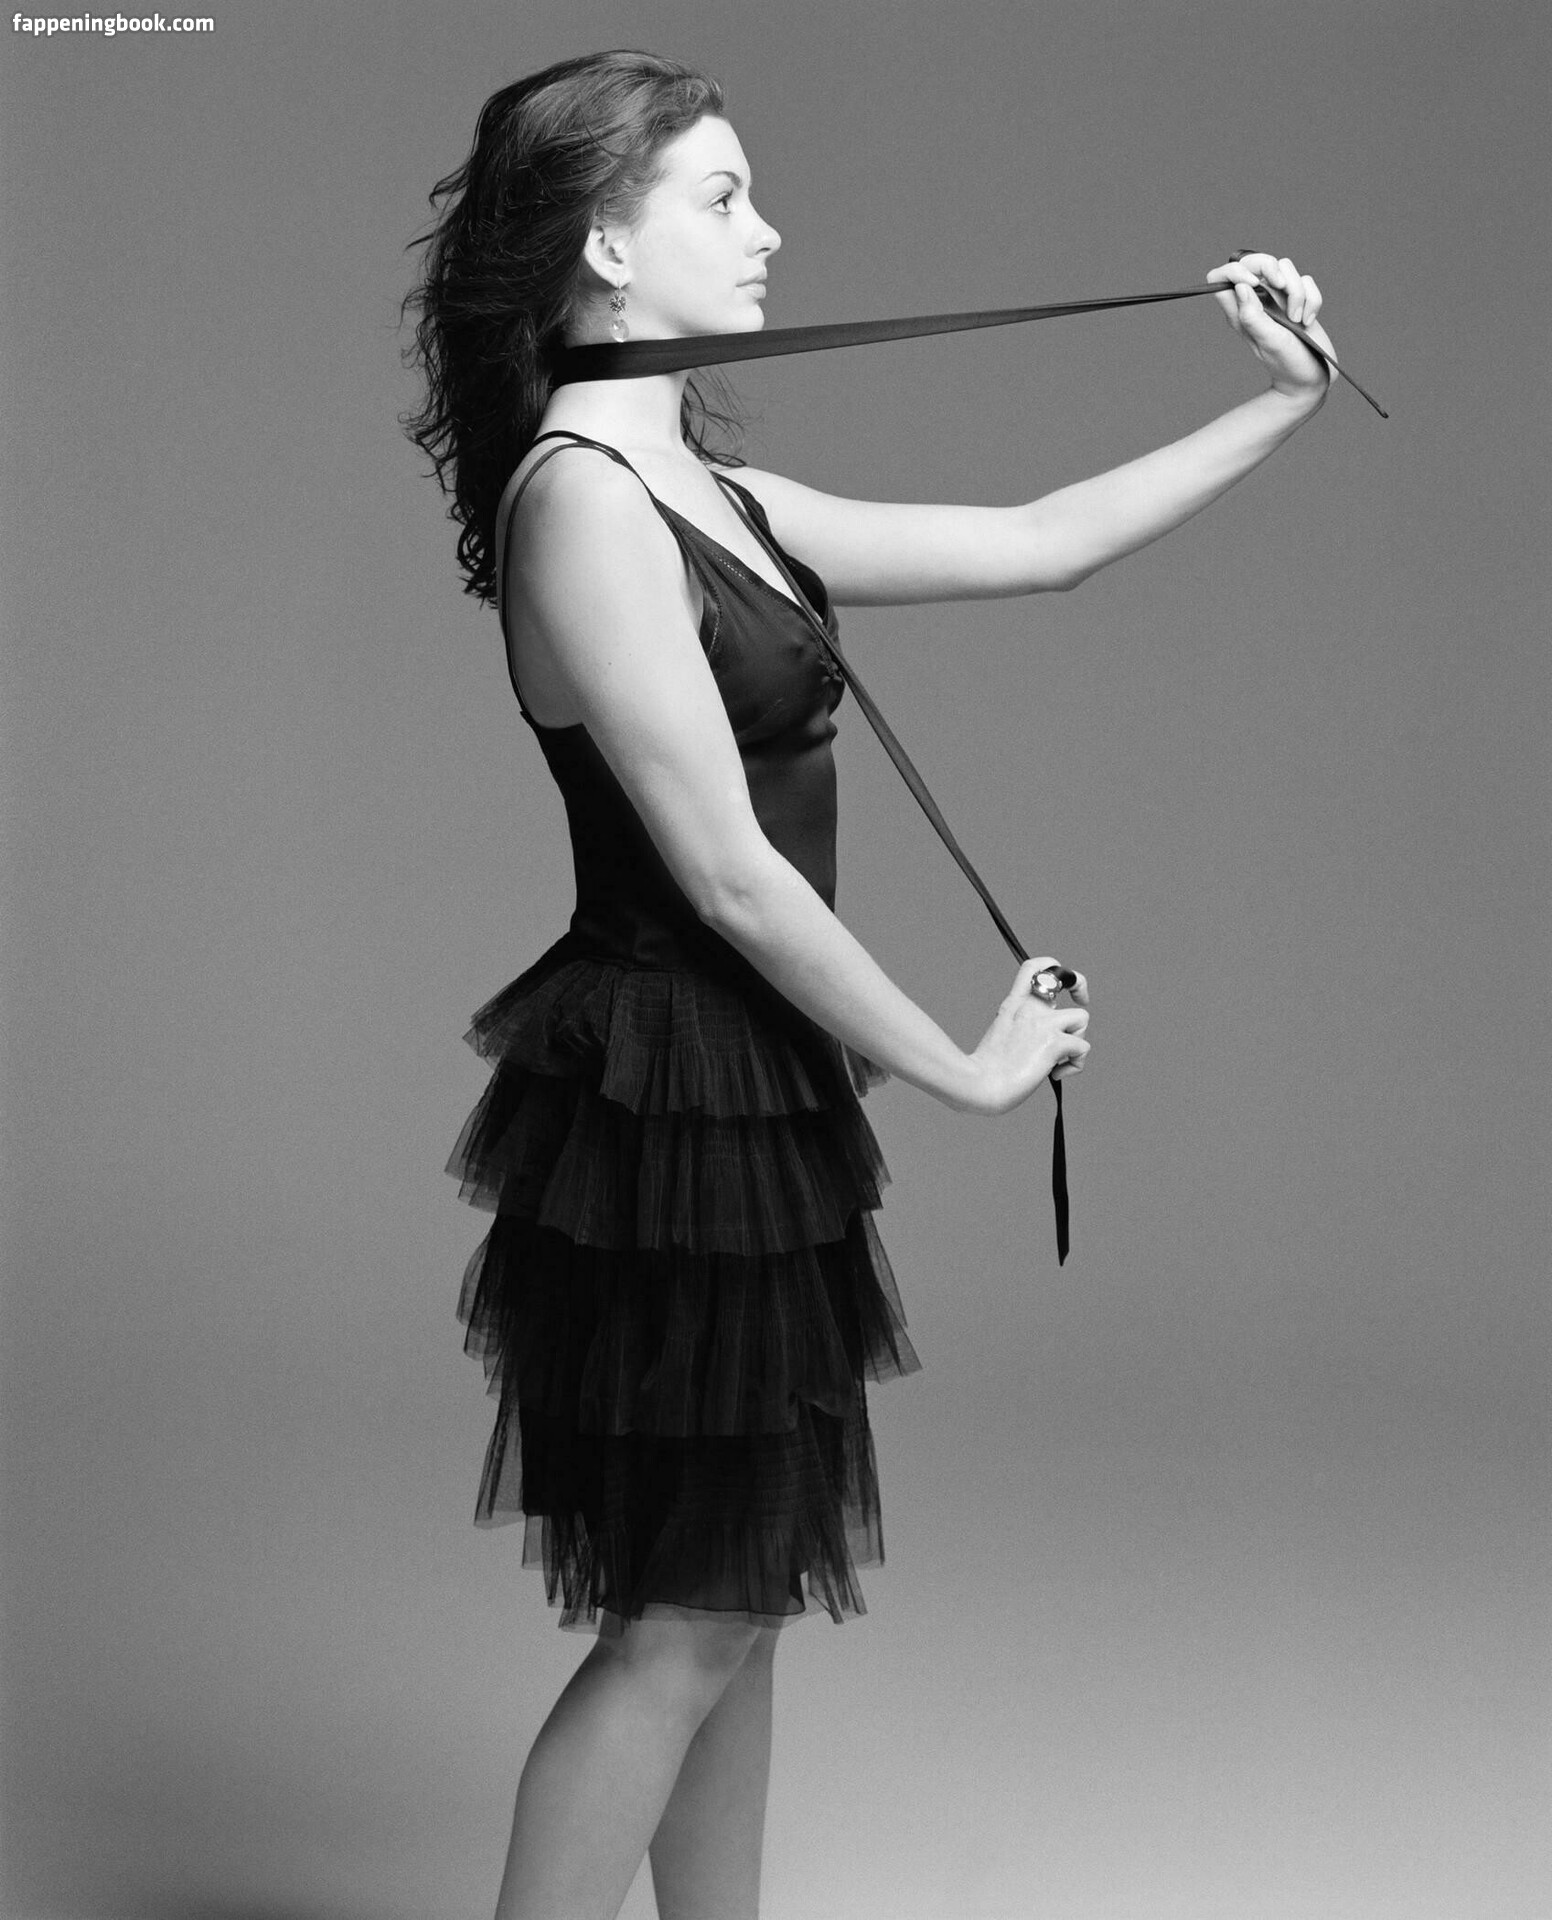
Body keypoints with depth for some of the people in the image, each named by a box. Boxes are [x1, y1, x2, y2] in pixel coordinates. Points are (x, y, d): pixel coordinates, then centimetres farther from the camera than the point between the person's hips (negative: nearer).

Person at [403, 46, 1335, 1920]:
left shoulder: (706, 493, 11)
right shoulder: (580, 501, -18)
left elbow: (1035, 543, 16)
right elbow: (730, 875, -19)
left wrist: (1276, 404, 12)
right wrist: (965, 1067, -11)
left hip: (745, 1098, 9)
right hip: (669, 1106, -9)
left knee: (733, 1600, 16)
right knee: (684, 1622, 0)